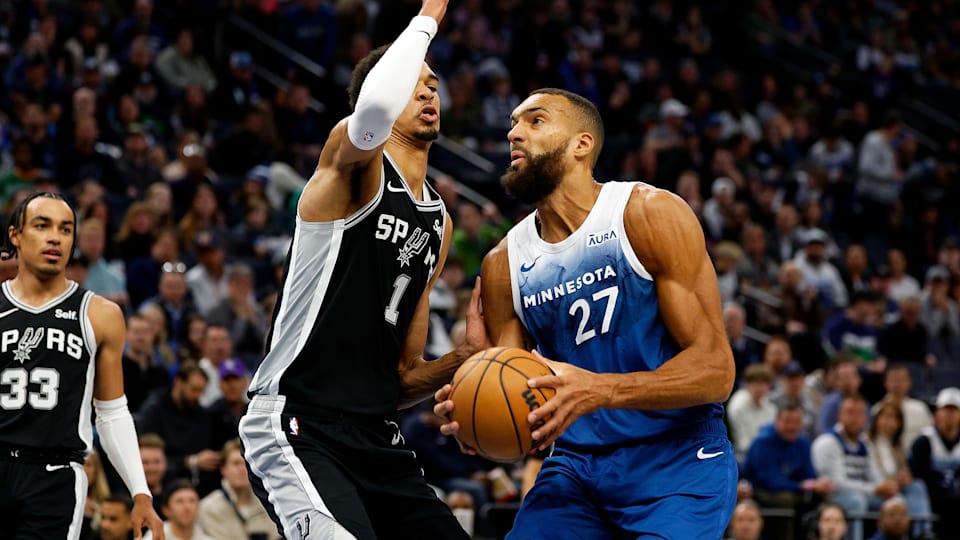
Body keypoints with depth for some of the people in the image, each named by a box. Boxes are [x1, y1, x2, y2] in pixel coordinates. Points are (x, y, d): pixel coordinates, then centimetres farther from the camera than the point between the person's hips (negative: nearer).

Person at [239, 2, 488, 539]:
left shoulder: (439, 222, 18)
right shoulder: (355, 164, -3)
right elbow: (375, 108, -32)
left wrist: (465, 358, 1)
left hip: (377, 437, 8)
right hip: (297, 427, -8)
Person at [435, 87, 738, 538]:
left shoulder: (652, 215, -10)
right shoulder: (503, 266, 5)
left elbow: (715, 371, -16)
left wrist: (601, 390, -31)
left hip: (680, 459, -5)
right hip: (577, 465, 5)